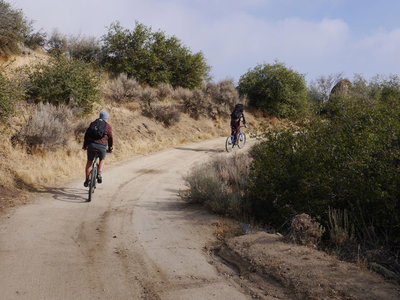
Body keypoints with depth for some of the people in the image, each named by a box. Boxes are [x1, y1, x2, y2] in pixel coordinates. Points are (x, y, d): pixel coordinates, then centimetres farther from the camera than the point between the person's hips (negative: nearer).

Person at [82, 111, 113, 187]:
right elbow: (110, 138, 8)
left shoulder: (93, 123, 16)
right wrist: (110, 148, 20)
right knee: (102, 160, 24)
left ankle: (87, 179, 14)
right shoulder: (107, 126, 9)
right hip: (102, 146, -2)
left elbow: (86, 134, 16)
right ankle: (99, 174, 3)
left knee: (89, 162, 17)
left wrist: (84, 145, 24)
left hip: (91, 145, 2)